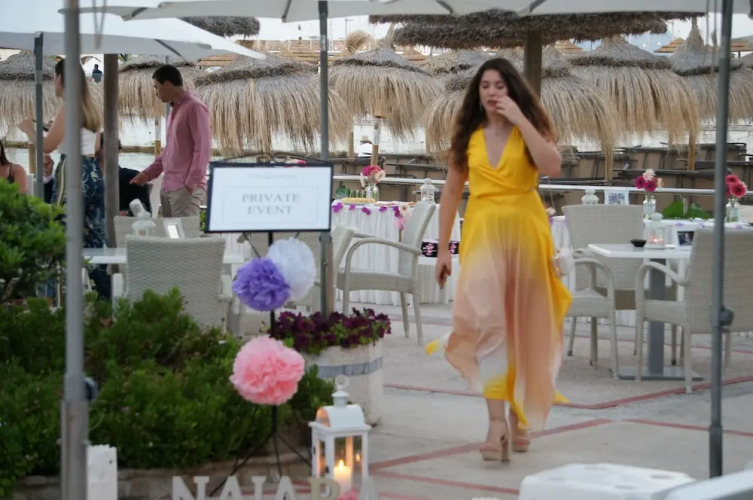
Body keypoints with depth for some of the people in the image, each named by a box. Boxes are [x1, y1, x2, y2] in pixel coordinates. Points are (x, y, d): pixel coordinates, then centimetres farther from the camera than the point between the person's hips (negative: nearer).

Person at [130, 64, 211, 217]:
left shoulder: (195, 107, -9)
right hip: (168, 187, 9)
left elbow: (203, 148, -15)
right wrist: (148, 173, 20)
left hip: (185, 189, -9)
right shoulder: (176, 109, 19)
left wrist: (192, 182, -19)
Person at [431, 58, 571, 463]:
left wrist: (520, 119, -16)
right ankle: (497, 422, -20)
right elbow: (451, 191, 12)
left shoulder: (530, 129, 2)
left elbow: (552, 166, -18)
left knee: (522, 326, 8)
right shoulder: (468, 135, 8)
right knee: (487, 322, -14)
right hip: (482, 232, 1)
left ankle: (518, 415, 24)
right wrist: (443, 247, 9)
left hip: (525, 232, 0)